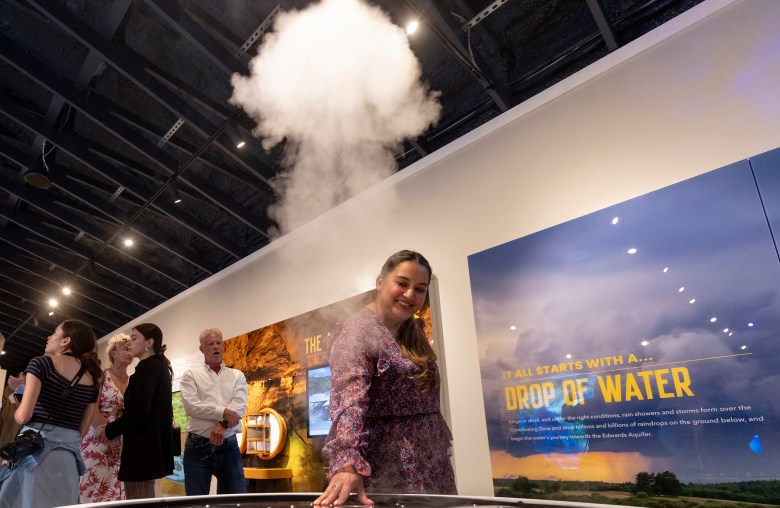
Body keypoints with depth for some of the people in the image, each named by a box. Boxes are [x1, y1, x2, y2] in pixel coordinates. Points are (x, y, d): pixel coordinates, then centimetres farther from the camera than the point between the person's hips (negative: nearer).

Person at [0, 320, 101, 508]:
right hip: (70, 453, 5)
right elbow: (83, 429, 10)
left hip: (37, 447, -5)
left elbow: (23, 415, -12)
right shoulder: (92, 380, 10)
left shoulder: (42, 363, -6)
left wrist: (16, 413, 7)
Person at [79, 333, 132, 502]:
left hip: (122, 443, 5)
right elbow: (92, 410, -11)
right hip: (98, 439, -4)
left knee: (116, 492, 3)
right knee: (95, 490, -5)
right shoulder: (101, 376, -3)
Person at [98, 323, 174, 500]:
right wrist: (114, 427, 17)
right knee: (145, 502, 16)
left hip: (142, 447, -10)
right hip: (153, 445, 10)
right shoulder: (160, 367, 16)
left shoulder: (146, 367, -13)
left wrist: (109, 431, -7)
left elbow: (138, 412, -21)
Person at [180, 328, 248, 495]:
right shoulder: (191, 375, 4)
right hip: (198, 447, -1)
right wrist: (223, 412, -17)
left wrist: (223, 424, -21)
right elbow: (192, 406, -11)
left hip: (229, 446, 2)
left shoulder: (237, 376, 10)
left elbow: (239, 406, -5)